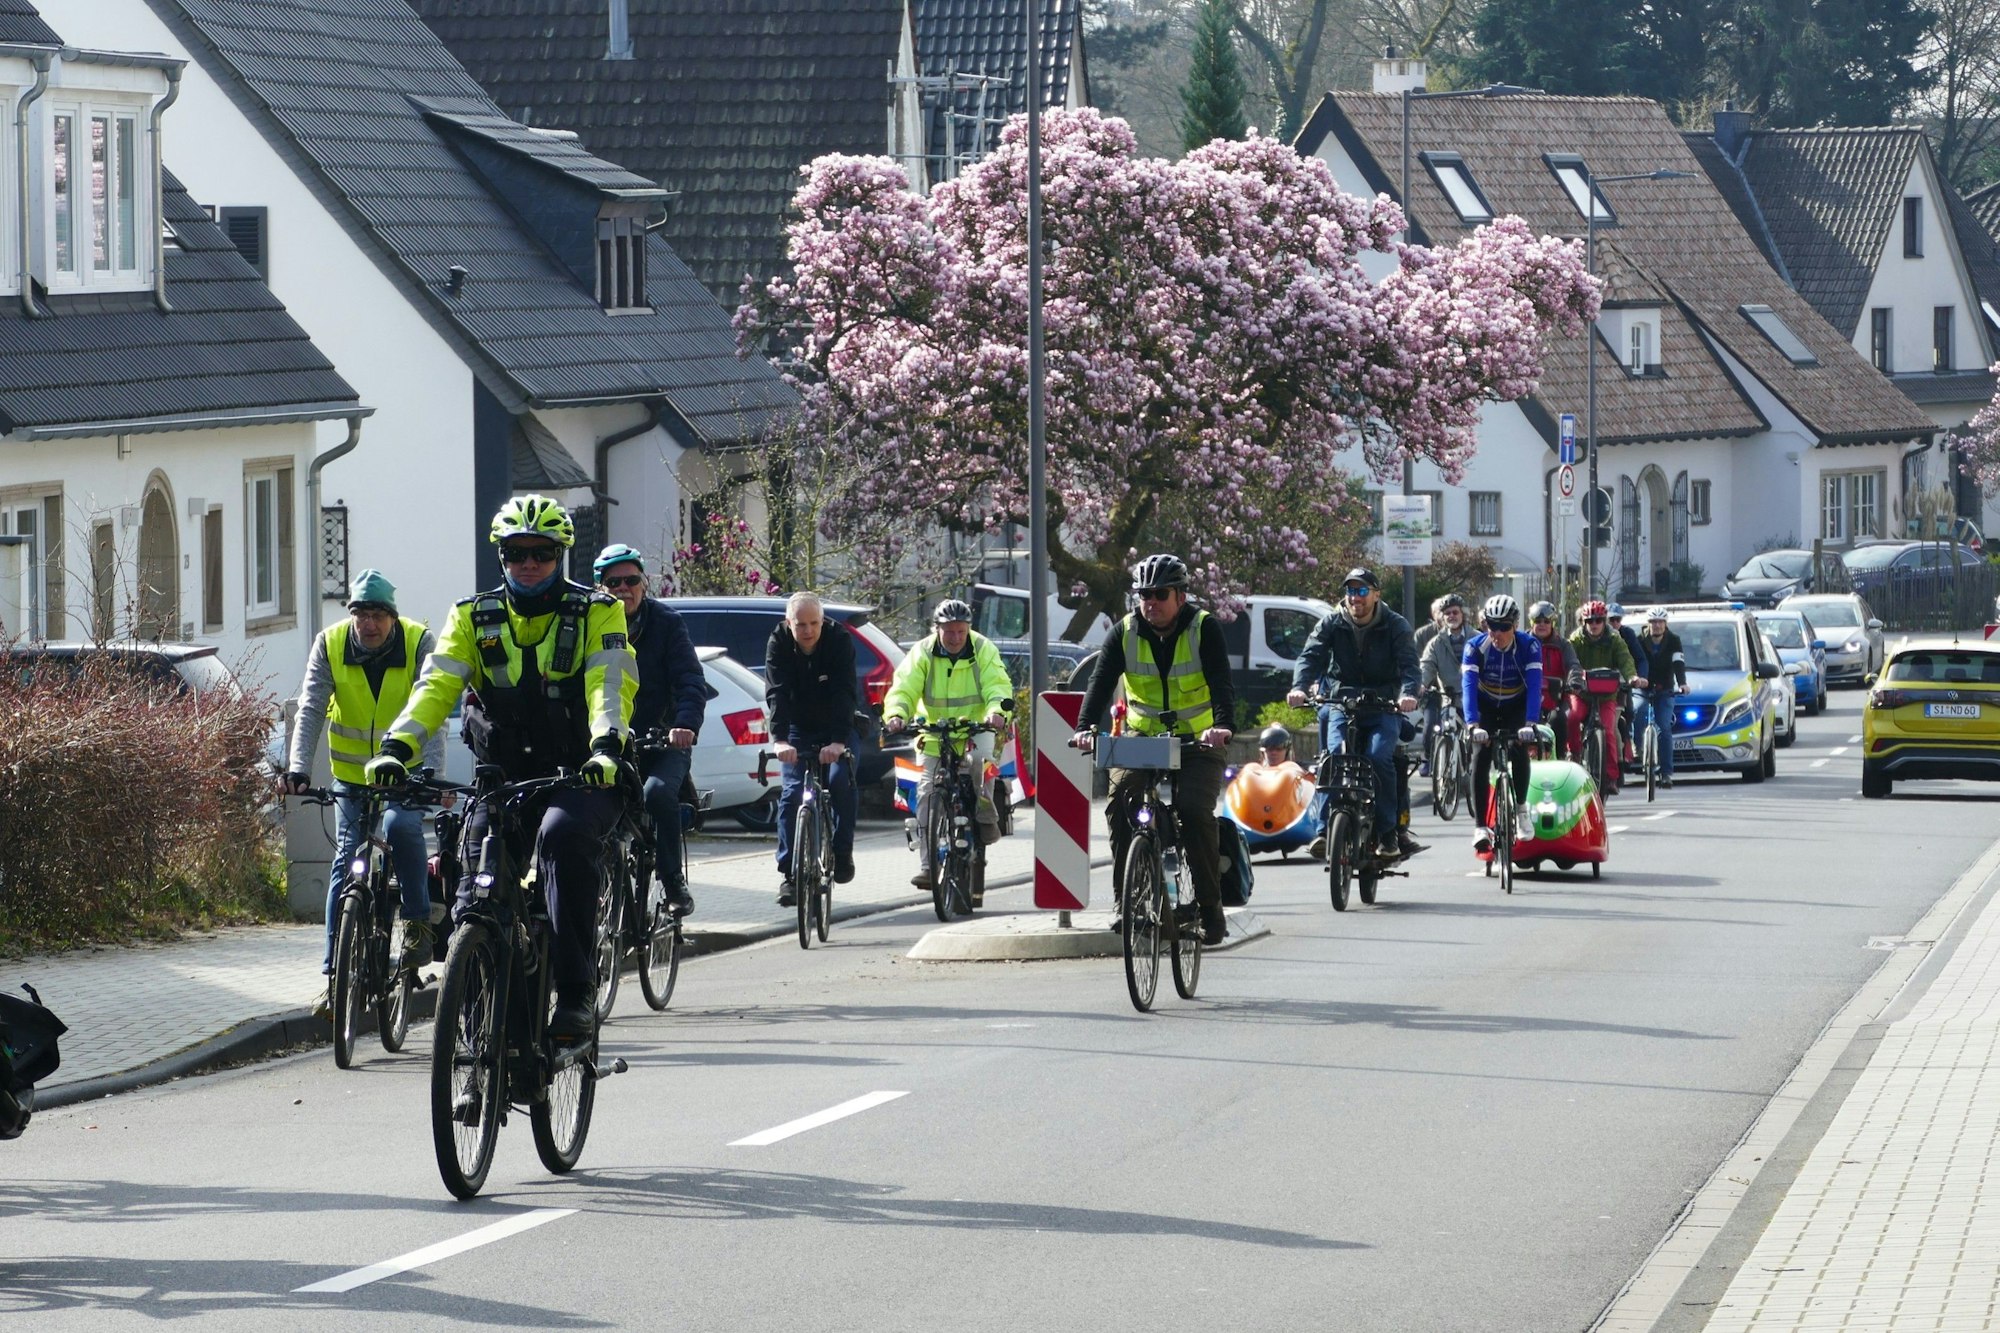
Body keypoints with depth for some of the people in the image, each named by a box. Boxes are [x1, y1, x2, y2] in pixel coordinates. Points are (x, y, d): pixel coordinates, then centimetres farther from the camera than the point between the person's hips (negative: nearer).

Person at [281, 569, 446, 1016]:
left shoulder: (419, 644, -14)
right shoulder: (329, 646, -8)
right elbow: (311, 709, -15)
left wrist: (431, 773, -37)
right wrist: (298, 768, -30)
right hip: (352, 778, 2)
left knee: (400, 825, -31)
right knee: (346, 864, -5)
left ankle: (418, 923, -13)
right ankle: (336, 974, -1)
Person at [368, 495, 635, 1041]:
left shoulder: (596, 613, 1)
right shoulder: (474, 618, 9)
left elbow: (611, 684, -15)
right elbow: (437, 685, -5)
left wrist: (606, 744, -36)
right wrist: (397, 746, -23)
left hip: (580, 779, -3)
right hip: (504, 778, 3)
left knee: (563, 836, -34)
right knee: (477, 883, -15)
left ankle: (576, 994, -32)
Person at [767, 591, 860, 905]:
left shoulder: (839, 640, -22)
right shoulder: (779, 643, -18)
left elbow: (844, 693, -32)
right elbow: (776, 693, -29)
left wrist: (839, 741, -45)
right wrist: (779, 739, -44)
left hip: (836, 730, -1)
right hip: (798, 730, 1)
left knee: (841, 780, -22)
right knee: (792, 792, -12)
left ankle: (842, 853, -2)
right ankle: (788, 872, -10)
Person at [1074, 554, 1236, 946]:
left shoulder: (1204, 629, -9)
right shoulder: (1125, 633, -2)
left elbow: (1222, 683, -20)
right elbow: (1101, 683, -12)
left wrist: (1221, 725, -40)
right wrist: (1086, 728, -31)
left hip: (1197, 742, -2)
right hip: (1142, 739, 2)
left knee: (1195, 810, -24)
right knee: (1120, 804, -22)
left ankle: (1210, 906, -12)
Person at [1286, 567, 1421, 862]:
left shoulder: (1396, 626, -2)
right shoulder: (1331, 623, 3)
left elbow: (1409, 664, -15)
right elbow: (1310, 657, -9)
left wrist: (1408, 693, -37)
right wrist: (1299, 687, -30)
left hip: (1382, 707, -2)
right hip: (1341, 702, 2)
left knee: (1379, 757, -25)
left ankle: (1387, 833, -16)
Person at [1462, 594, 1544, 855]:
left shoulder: (1529, 646, -24)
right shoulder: (1475, 647, -24)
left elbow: (1534, 686, -32)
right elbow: (1469, 685, -33)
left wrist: (1530, 723, -47)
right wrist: (1472, 724, -48)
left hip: (1516, 708, 0)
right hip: (1486, 708, 0)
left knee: (1520, 753, -23)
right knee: (1480, 759, -18)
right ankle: (1481, 826, -15)